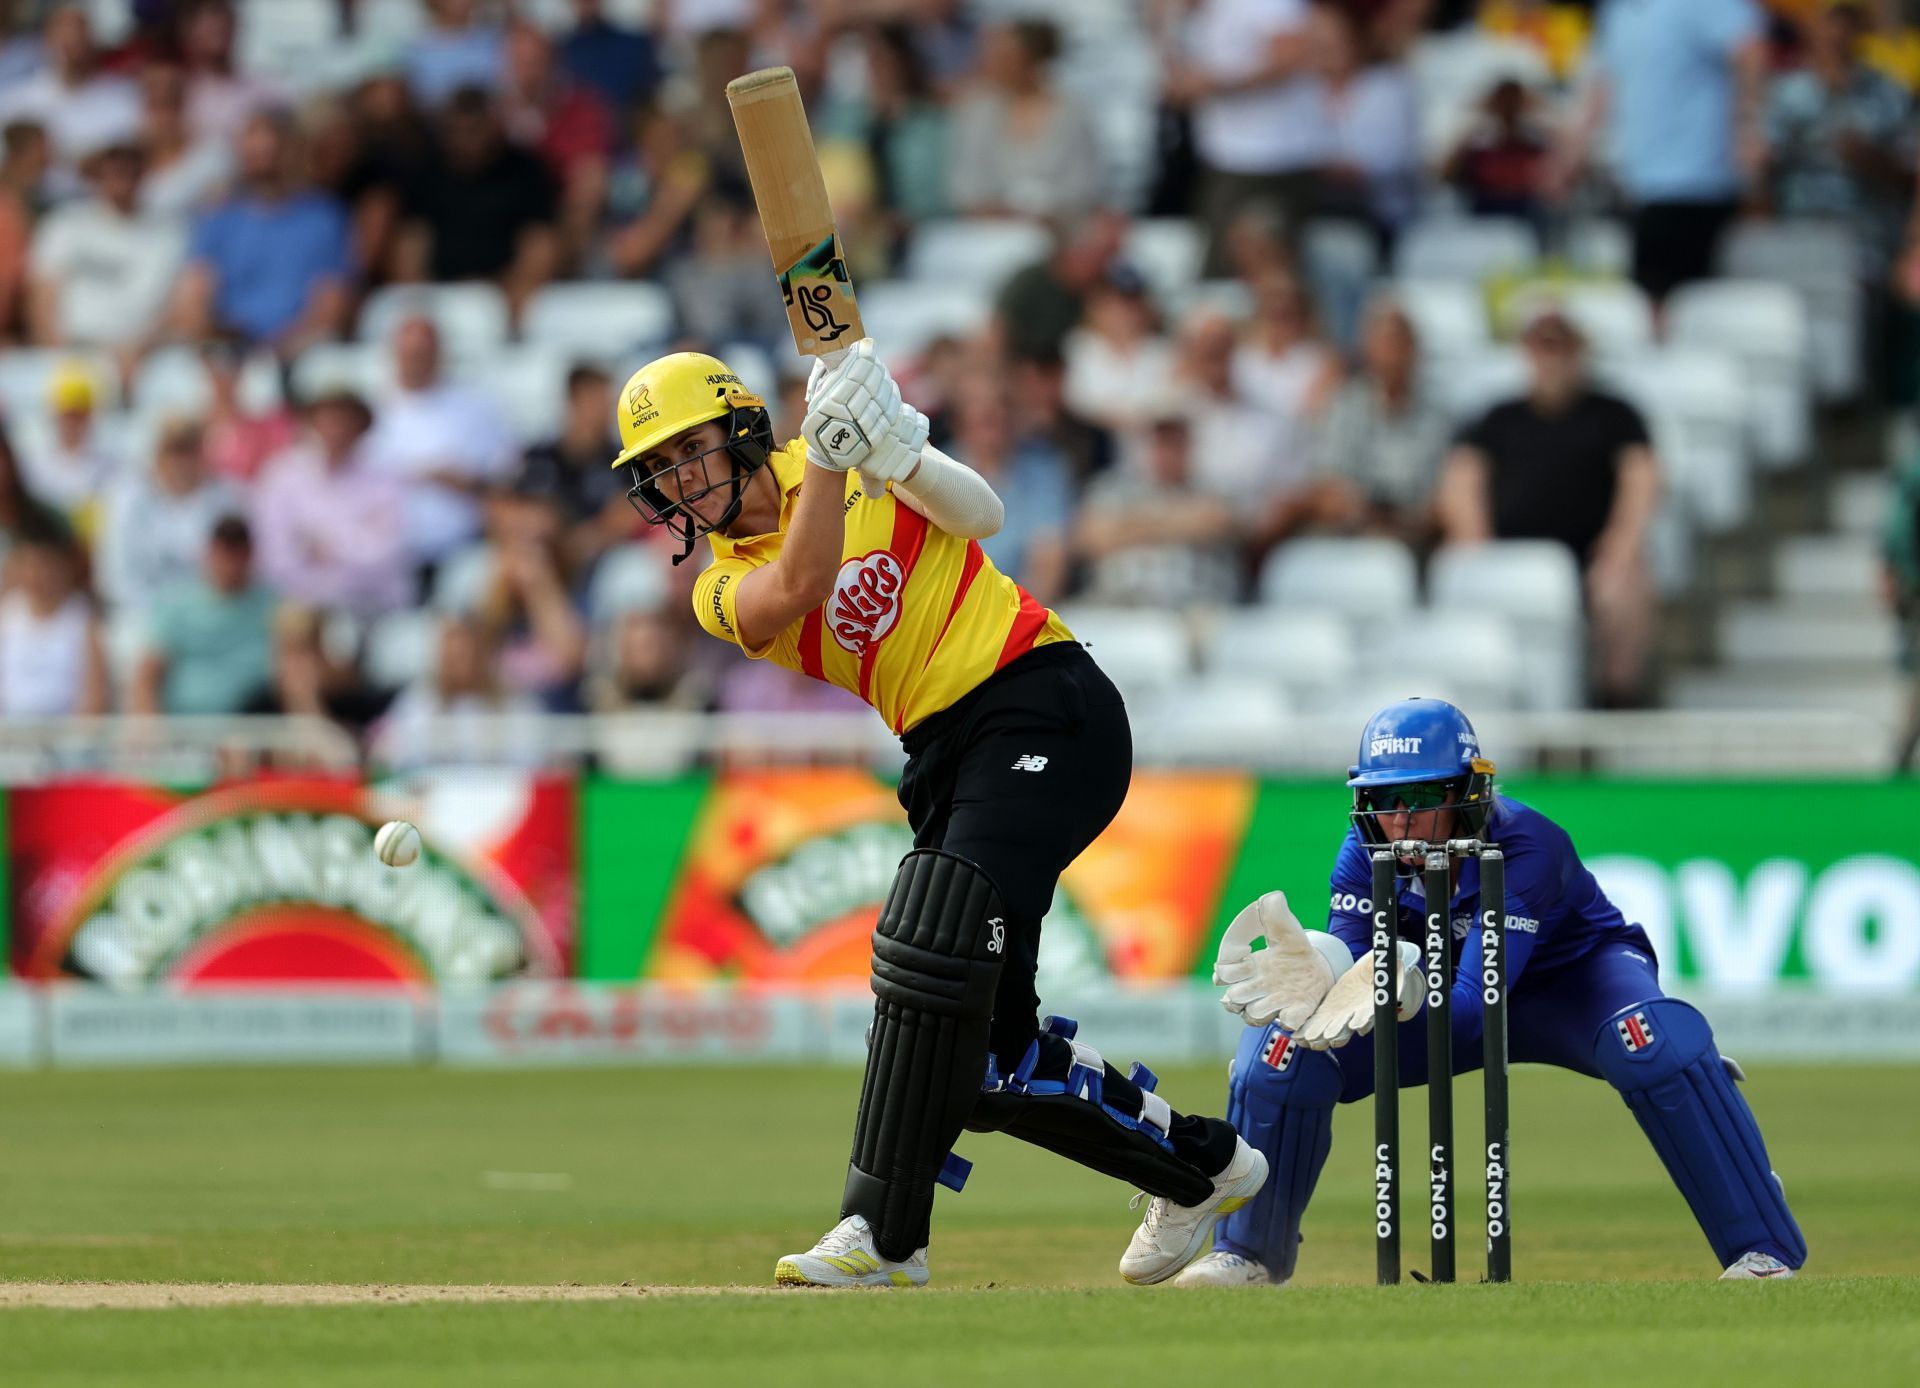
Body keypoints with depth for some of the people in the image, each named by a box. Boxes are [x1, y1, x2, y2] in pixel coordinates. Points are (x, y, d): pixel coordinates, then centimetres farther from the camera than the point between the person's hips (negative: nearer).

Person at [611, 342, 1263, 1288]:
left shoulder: (851, 466, 2)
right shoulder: (725, 592, 7)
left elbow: (979, 517, -11)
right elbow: (800, 588, -16)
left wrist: (900, 455, -28)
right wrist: (831, 442, -23)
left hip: (1044, 708, -6)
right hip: (947, 755, 6)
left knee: (931, 947, -24)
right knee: (985, 1054, 1)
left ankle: (884, 1232, -25)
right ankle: (1200, 1165, 20)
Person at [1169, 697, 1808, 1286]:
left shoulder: (1527, 846, -36)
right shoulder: (1366, 853, -22)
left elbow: (1472, 1002, -42)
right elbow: (1348, 964, -28)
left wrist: (1400, 987, -63)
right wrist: (1314, 977, -52)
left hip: (1572, 978, -4)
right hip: (1437, 987, 4)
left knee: (1653, 1043, -37)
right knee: (1284, 1050, -16)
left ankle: (1764, 1251, -27)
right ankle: (1248, 1255, 7)